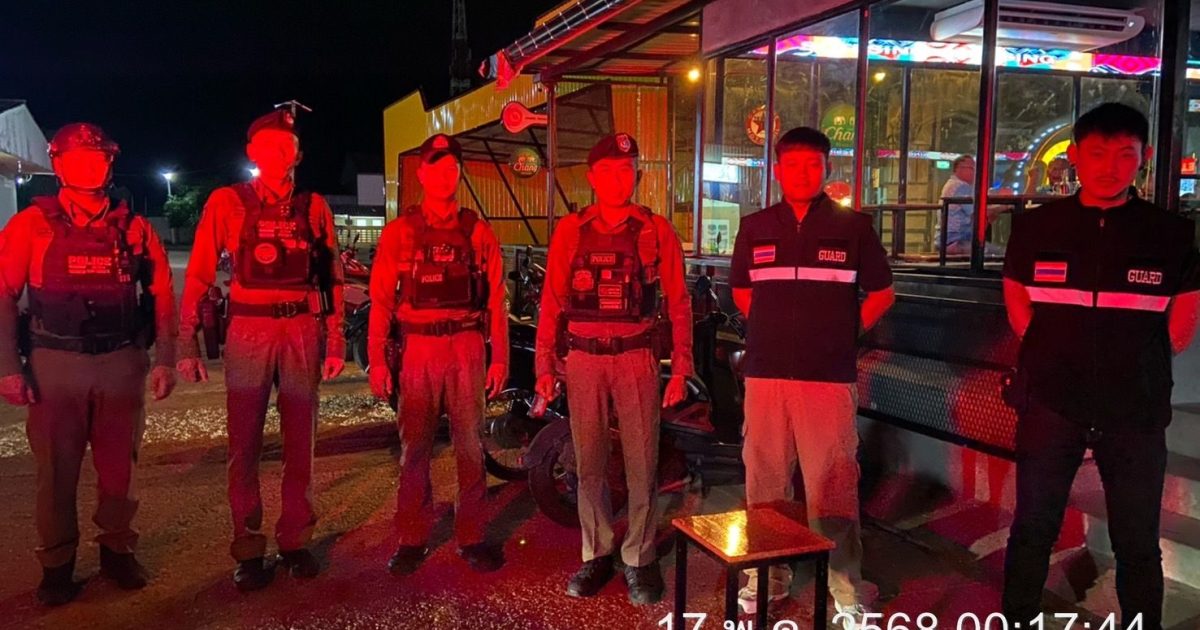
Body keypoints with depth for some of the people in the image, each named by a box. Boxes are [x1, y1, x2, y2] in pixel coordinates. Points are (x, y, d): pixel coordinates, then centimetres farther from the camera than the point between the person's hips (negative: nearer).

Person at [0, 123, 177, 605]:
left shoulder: (133, 227, 5)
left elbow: (162, 296, 7)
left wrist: (164, 360, 2)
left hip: (122, 363, 2)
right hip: (56, 364, -1)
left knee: (119, 467, 9)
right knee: (57, 471, 5)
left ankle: (117, 551, 25)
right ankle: (56, 565, 20)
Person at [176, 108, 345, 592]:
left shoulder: (314, 207, 8)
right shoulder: (227, 202, 2)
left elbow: (332, 277, 9)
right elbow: (199, 275, 0)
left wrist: (334, 342, 5)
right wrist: (188, 344, -5)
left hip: (303, 330, 2)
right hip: (248, 330, -2)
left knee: (300, 443, 7)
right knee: (244, 445, 2)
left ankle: (295, 540, 20)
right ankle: (249, 549, 13)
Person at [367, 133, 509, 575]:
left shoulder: (477, 232, 7)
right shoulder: (399, 232, 5)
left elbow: (496, 300, 5)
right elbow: (381, 299, 1)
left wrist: (499, 358, 0)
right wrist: (377, 359, -5)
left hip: (467, 346, 0)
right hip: (418, 347, 0)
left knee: (470, 443, 5)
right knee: (414, 445, 5)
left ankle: (472, 536, 15)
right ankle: (412, 539, 16)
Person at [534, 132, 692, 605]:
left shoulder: (656, 230, 2)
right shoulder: (570, 231, 5)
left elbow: (679, 304, 3)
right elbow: (551, 303, 6)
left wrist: (681, 369, -2)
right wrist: (545, 365, 2)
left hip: (636, 358, -1)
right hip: (583, 359, 2)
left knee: (641, 464, 1)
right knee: (589, 463, 8)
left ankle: (639, 558, 14)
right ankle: (597, 554, 22)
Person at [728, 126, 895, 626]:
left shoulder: (853, 227, 2)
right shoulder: (755, 228, 9)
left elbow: (881, 293, 11)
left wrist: (840, 336, 7)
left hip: (830, 377, -2)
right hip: (765, 373, 3)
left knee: (833, 487, -1)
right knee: (764, 481, 10)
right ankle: (768, 575, 25)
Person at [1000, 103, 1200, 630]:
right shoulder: (1037, 226, 1)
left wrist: (1140, 366, 7)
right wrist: (1052, 359, 8)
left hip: (1136, 410, 0)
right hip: (1050, 402, 0)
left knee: (1137, 541, 10)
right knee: (1033, 529, 9)